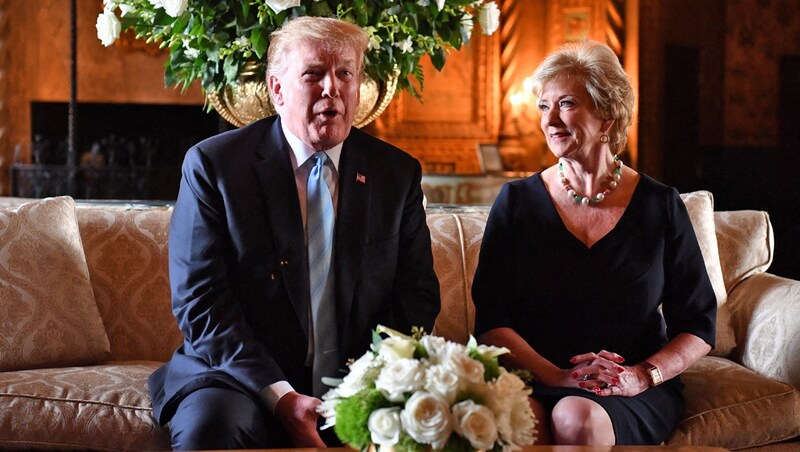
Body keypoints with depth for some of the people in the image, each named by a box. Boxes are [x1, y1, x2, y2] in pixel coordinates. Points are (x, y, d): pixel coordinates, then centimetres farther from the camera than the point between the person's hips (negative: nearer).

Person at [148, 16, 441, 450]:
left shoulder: (398, 174, 10)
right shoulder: (212, 164, -1)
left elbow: (417, 294, 9)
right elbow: (200, 300, -7)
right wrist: (281, 398, -18)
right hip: (244, 378, -3)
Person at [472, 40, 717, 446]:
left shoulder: (660, 206, 5)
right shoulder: (517, 201, 6)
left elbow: (698, 326, 7)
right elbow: (491, 321, 0)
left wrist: (642, 375, -12)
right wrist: (558, 376, -15)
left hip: (635, 394, 0)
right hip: (532, 384, 0)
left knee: (577, 418, -34)